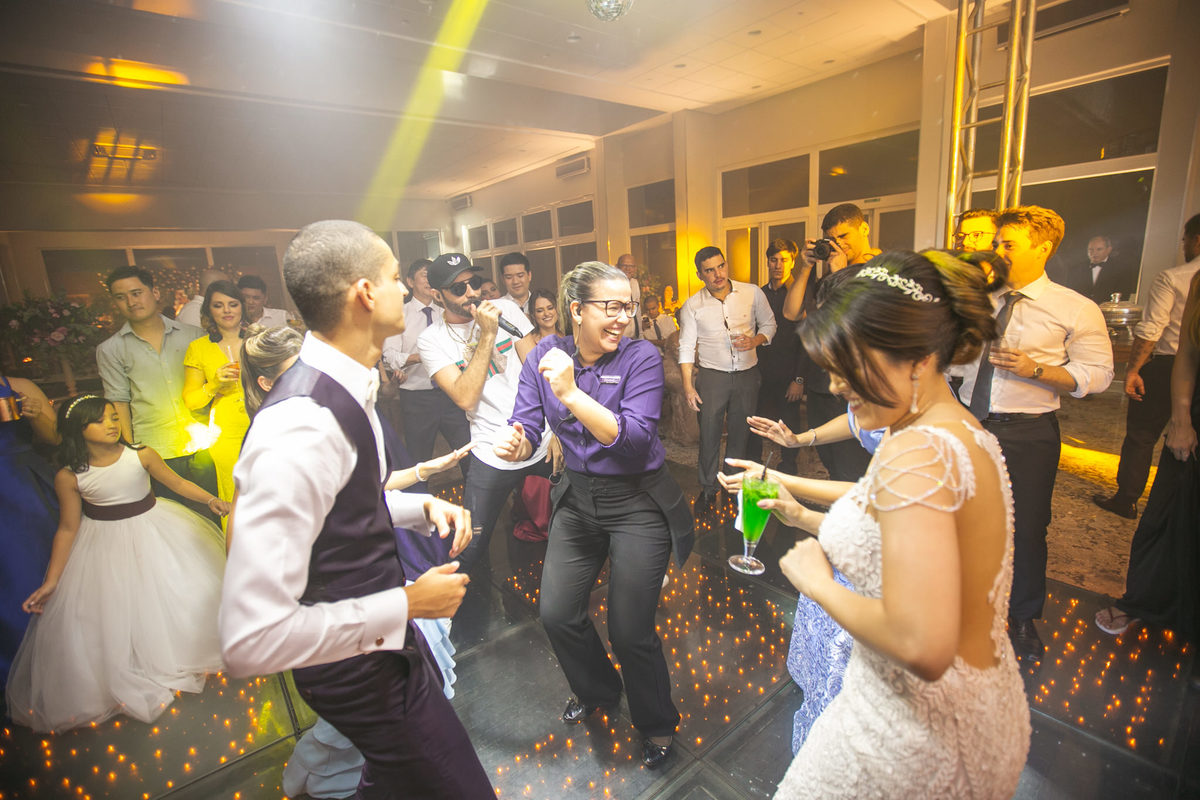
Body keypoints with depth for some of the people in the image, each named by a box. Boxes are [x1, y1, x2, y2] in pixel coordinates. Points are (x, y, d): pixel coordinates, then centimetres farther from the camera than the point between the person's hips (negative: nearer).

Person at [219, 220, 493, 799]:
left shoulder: (346, 386, -4)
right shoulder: (301, 428, -34)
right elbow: (250, 640, -33)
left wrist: (421, 507, -4)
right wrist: (406, 605, -25)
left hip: (380, 631, 9)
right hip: (358, 665, -9)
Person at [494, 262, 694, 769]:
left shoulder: (641, 357, -15)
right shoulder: (545, 355, -4)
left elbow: (634, 439, -25)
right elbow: (528, 428, -5)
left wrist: (571, 392, -33)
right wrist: (514, 443, -29)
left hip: (638, 503, -4)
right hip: (578, 498, 4)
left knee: (630, 632, 4)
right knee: (556, 614, 12)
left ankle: (657, 723, 38)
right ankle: (597, 690, 46)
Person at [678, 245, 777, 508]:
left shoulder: (752, 292, -1)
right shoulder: (692, 306, -4)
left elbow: (769, 324, 9)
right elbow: (686, 348, -2)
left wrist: (756, 340, -13)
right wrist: (688, 386, -8)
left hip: (747, 375, 2)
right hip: (712, 376, -1)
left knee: (740, 433, 12)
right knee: (709, 434, 1)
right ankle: (708, 488, 20)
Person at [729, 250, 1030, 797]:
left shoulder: (914, 454, -29)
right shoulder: (964, 433, 2)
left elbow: (922, 645, -33)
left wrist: (817, 582, -19)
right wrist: (805, 518, 7)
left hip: (920, 730, -9)